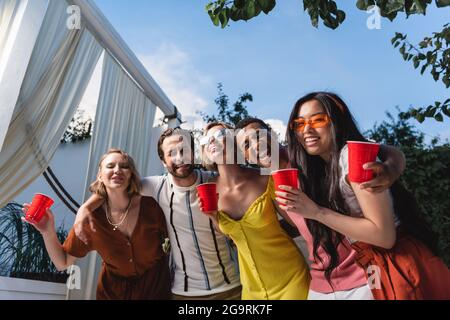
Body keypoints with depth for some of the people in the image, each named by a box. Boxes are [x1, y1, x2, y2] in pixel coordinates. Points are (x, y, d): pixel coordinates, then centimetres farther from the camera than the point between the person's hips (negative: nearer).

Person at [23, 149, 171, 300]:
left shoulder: (149, 206, -20)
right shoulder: (90, 217, -17)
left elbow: (168, 241, -5)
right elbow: (63, 263, -10)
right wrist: (48, 232, -23)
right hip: (113, 292, 1)